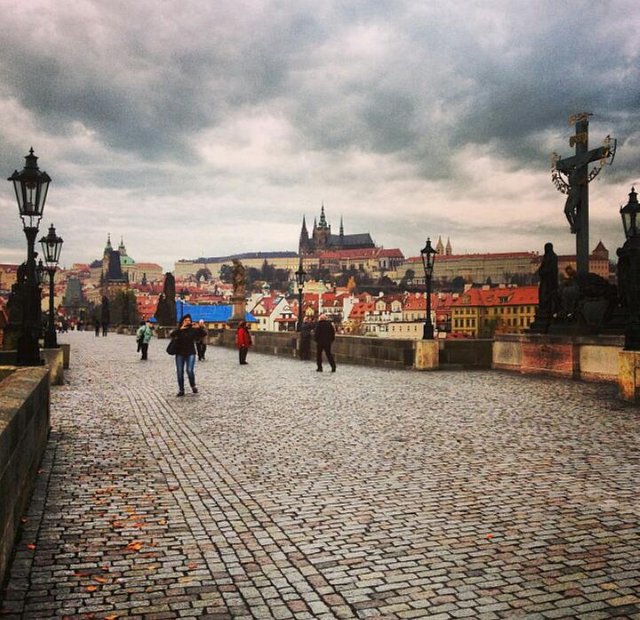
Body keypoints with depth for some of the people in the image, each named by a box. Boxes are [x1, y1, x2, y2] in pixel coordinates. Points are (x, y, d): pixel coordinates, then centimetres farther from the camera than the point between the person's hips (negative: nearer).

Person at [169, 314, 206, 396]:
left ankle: (193, 386, 9)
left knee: (190, 370, -15)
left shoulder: (193, 330, 1)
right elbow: (171, 335, -15)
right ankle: (181, 390, 15)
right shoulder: (178, 330, 3)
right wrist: (181, 328, -22)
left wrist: (200, 327, -23)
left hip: (190, 353, -2)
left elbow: (203, 334, -7)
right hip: (179, 354, 2)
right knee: (180, 372, 4)